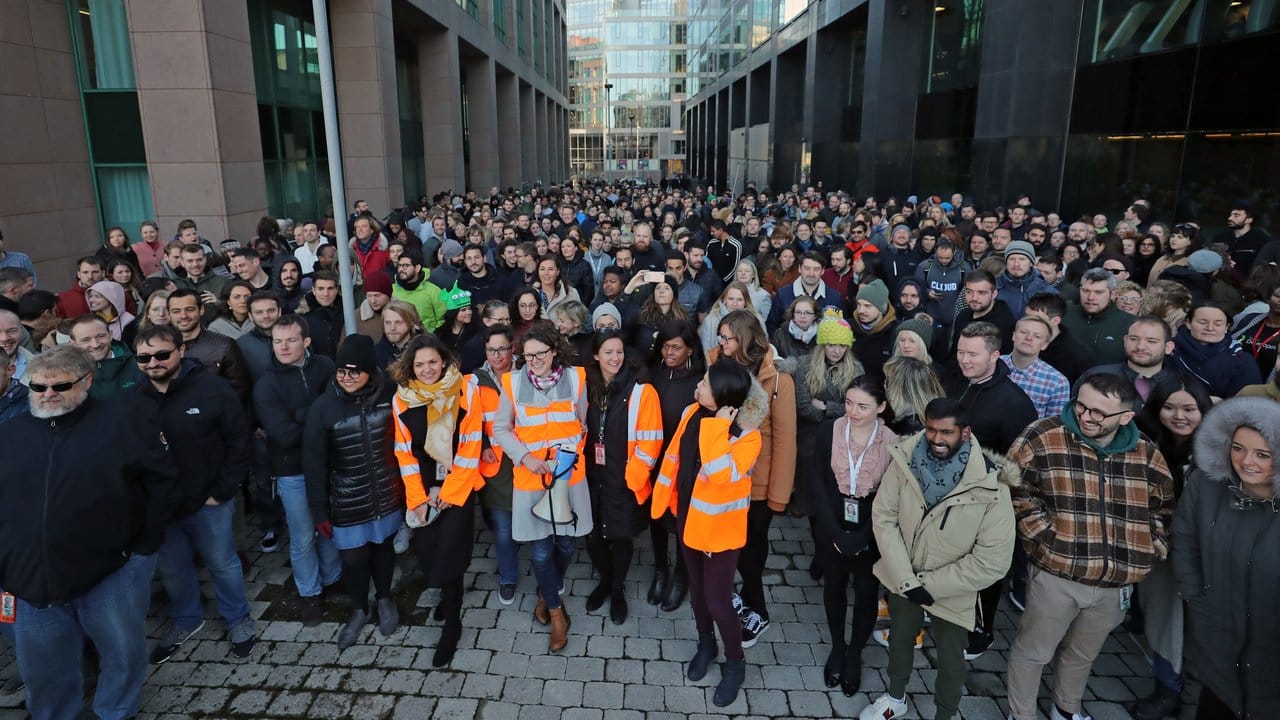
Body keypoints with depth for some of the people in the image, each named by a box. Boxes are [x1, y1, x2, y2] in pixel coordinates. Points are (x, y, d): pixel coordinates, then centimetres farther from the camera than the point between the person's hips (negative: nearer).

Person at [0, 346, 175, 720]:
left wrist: (146, 542, -6)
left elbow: (161, 479, -3)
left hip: (112, 570, -3)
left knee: (123, 653, 14)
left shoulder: (119, 423, -5)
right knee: (42, 669, 16)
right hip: (32, 577, 3)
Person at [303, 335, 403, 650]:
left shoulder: (389, 396, -11)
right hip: (348, 502, -1)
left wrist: (408, 484, 2)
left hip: (387, 494, 1)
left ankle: (384, 598, 45)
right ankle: (359, 610, 37)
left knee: (383, 547, 17)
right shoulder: (322, 407, -12)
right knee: (353, 557, 9)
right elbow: (314, 464, -6)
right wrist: (319, 511, -4)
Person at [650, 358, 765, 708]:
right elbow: (674, 457, 2)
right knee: (696, 589, 23)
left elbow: (722, 474, -37)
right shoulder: (692, 413, -8)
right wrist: (661, 500, 7)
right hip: (688, 519, 6)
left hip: (721, 529, -5)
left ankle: (735, 664, 30)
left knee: (718, 601, 4)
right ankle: (706, 644, 48)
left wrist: (718, 428, -34)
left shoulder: (748, 435, -24)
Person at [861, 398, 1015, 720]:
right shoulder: (904, 459, -19)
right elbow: (883, 517, -12)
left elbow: (992, 562, -23)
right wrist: (906, 579, -18)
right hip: (902, 580, 3)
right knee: (899, 640, 26)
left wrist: (931, 585, -20)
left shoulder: (990, 486, -27)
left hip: (952, 592, -3)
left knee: (950, 660, 17)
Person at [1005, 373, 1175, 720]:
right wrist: (1045, 536, -15)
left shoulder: (1147, 454, 0)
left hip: (1117, 583, 4)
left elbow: (1164, 507, 14)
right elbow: (1017, 492, -10)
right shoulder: (1043, 438, -14)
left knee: (1083, 653, 26)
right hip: (1056, 575, -4)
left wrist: (1153, 547, 3)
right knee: (1032, 651, 11)